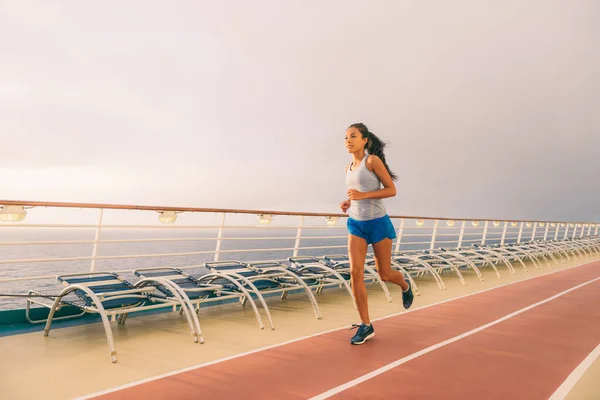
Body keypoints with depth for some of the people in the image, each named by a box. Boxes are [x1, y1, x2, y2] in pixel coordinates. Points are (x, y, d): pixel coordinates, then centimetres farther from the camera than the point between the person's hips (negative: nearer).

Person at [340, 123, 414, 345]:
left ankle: (405, 286, 44)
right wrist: (349, 202, 3)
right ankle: (365, 326, 0)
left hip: (377, 223, -5)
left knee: (384, 274, 7)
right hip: (356, 224, 5)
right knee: (355, 271, -9)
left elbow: (391, 190, -12)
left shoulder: (373, 160, -11)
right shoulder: (349, 168, 9)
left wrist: (364, 195, -23)